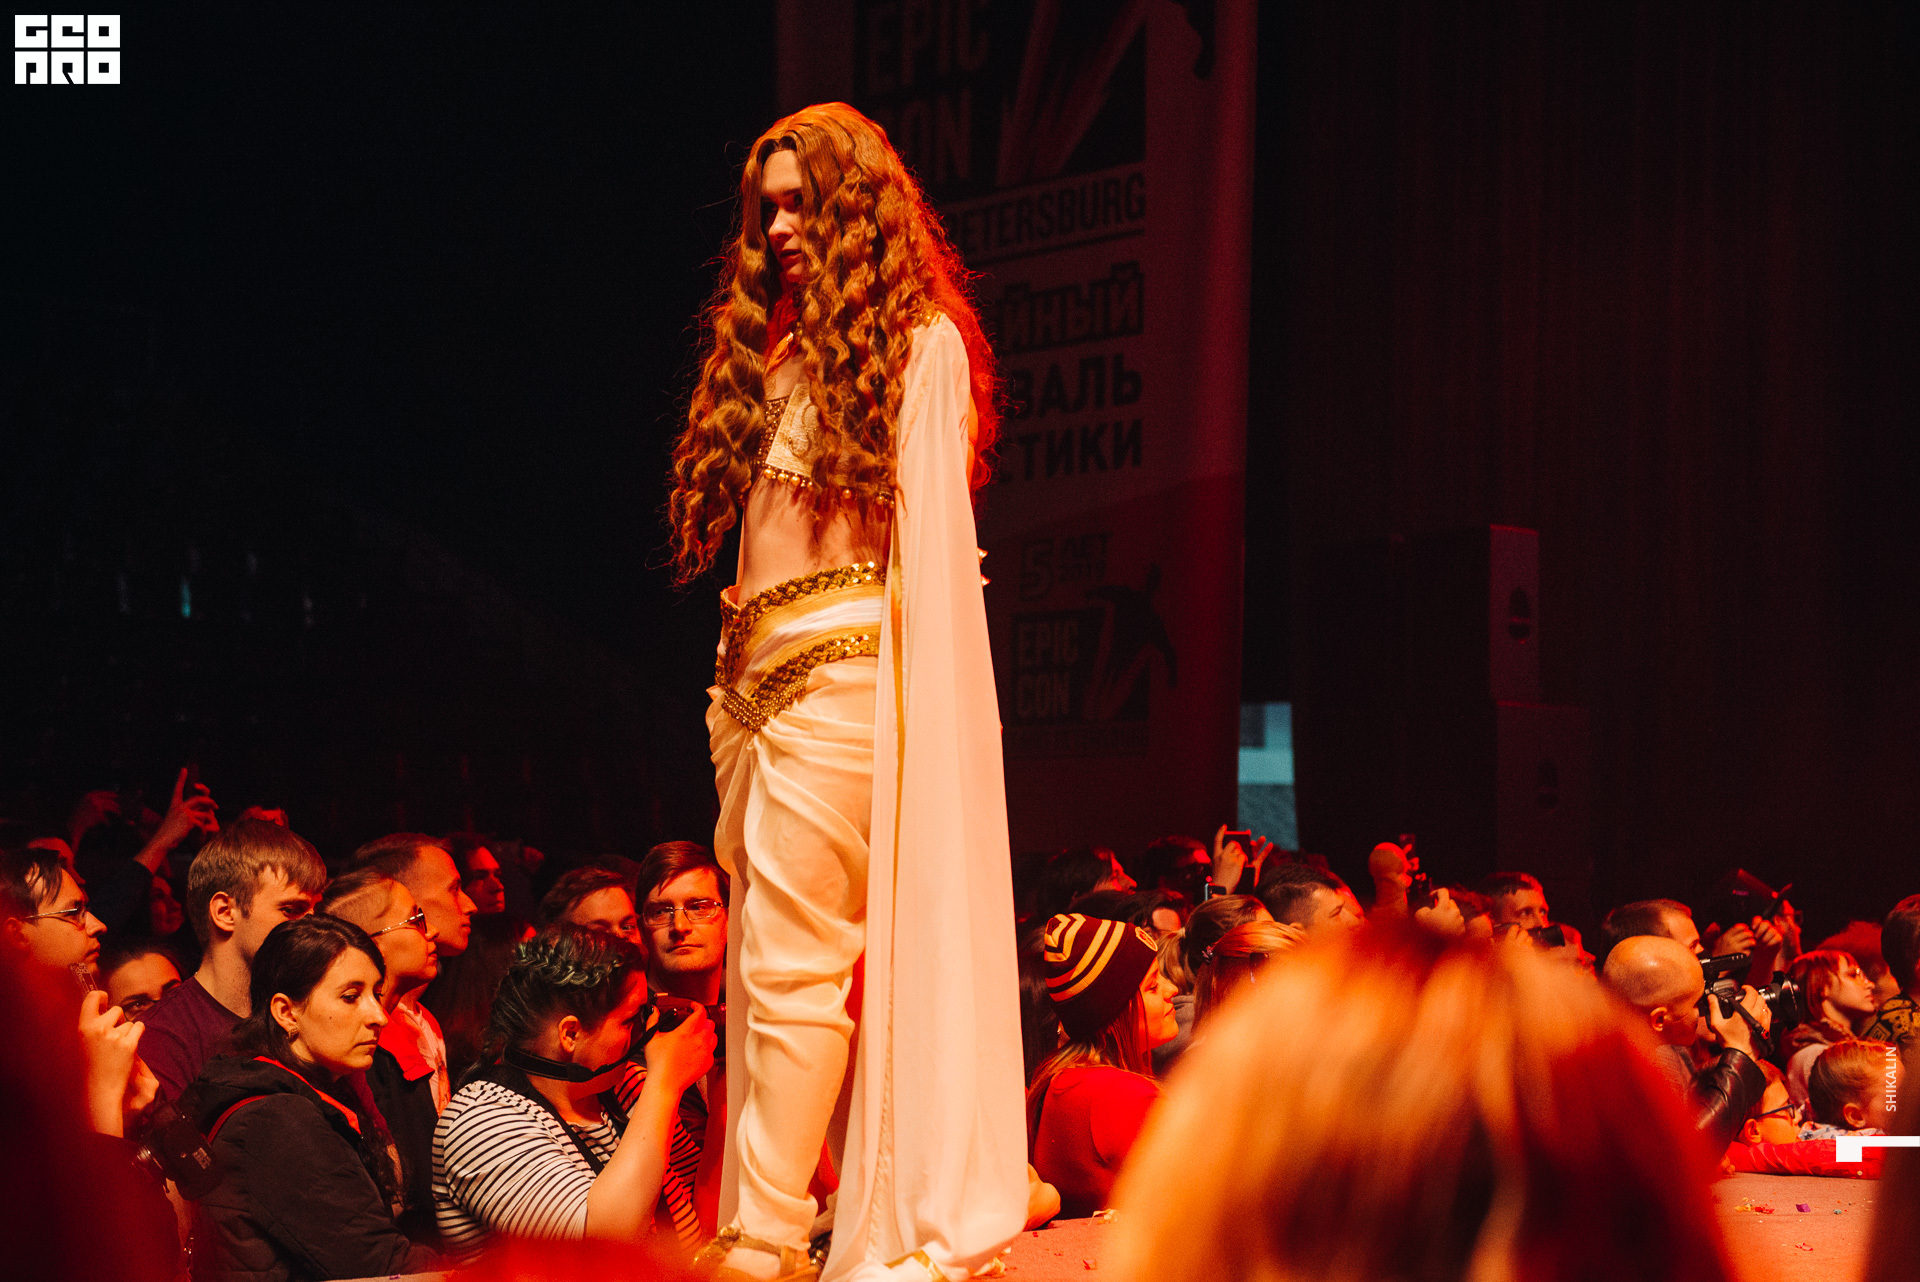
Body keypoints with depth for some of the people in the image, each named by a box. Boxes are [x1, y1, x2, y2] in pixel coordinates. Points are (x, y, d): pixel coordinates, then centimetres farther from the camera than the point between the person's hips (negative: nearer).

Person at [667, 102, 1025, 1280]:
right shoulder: (778, 350, 20)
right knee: (769, 957, 8)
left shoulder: (920, 343, -1)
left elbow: (931, 533, -6)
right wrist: (731, 681, 11)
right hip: (760, 680, 8)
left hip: (844, 673, -8)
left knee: (792, 957, -11)